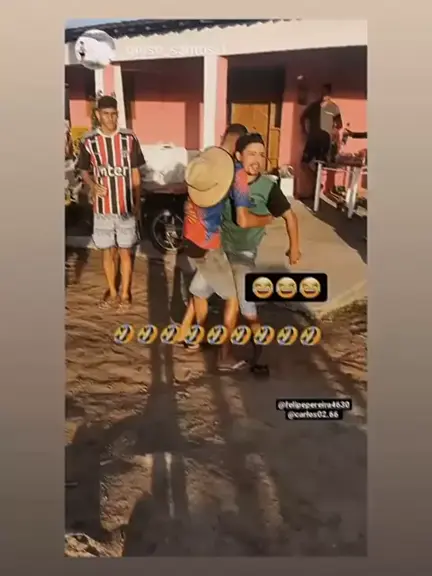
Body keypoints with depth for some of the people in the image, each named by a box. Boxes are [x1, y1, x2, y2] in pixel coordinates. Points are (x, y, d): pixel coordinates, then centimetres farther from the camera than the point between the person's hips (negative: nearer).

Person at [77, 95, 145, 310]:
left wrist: (137, 204, 1)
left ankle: (125, 293, 24)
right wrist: (92, 185, -15)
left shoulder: (129, 139, -5)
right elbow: (85, 171, 8)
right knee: (107, 252, 12)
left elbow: (135, 174, 1)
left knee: (125, 252, 9)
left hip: (126, 207, -1)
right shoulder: (88, 141, -4)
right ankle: (112, 291, 30)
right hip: (102, 208, 1)